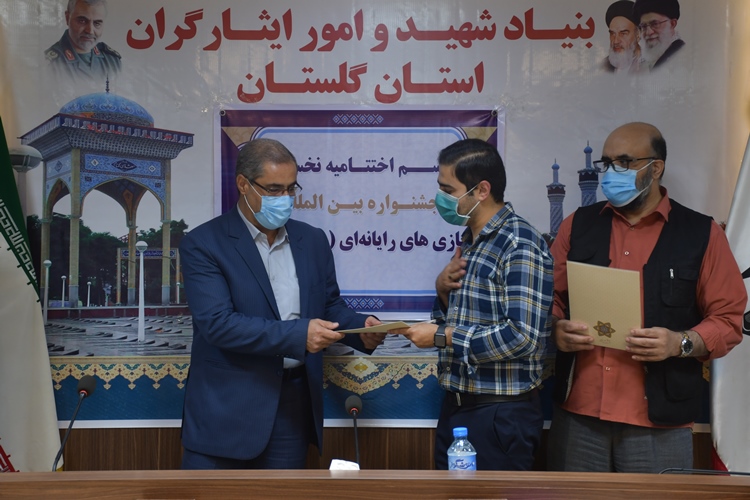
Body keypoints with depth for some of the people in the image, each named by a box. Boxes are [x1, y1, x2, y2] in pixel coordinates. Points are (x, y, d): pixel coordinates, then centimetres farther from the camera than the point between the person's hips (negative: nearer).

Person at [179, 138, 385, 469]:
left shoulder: (313, 240, 9)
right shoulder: (203, 244, -7)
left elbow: (330, 305, 15)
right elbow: (217, 323, -17)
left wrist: (361, 328, -7)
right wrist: (297, 334, -24)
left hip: (294, 405, 4)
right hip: (226, 409, -4)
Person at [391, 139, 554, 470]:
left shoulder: (521, 245, -16)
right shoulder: (470, 242, 11)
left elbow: (521, 336, -24)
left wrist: (440, 336, -17)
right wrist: (444, 290, -2)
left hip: (500, 414, -8)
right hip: (456, 406, 8)